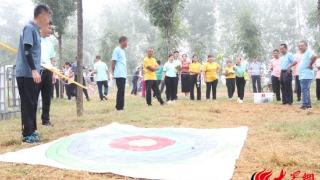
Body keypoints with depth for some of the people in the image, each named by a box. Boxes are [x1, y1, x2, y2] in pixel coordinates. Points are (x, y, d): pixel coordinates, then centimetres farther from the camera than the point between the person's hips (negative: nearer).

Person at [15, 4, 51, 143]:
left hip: (32, 73, 9)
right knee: (28, 104, -5)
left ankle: (32, 131, 20)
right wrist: (34, 70, -24)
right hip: (26, 74, -9)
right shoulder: (29, 28, -12)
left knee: (32, 104, 12)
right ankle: (27, 134, 0)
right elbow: (26, 51, -19)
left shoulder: (35, 29, 16)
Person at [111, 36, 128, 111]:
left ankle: (121, 106, 14)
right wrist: (113, 73, -11)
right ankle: (119, 107, -4)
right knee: (121, 91, -9)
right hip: (119, 75, -9)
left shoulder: (123, 51, 19)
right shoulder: (117, 50, -8)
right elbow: (113, 62, -10)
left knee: (122, 91, 9)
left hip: (123, 74, 9)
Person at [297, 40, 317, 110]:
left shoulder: (308, 52, -12)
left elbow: (315, 56, -32)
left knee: (304, 90, -11)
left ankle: (305, 105, -9)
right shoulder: (304, 54, 19)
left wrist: (310, 65, -22)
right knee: (306, 90, 14)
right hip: (303, 75, 11)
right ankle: (308, 104, 20)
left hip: (306, 76, -11)